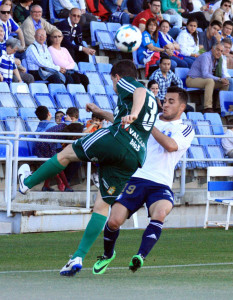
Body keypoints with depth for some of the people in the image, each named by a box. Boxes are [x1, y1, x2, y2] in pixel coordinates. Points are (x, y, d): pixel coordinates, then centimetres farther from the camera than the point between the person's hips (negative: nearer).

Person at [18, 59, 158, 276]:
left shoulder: (125, 82, 13)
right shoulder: (151, 102, 36)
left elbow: (140, 92, -12)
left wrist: (133, 114, -30)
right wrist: (101, 113, 60)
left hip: (115, 140, -7)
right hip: (135, 157, 7)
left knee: (66, 154, 17)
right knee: (102, 205, 7)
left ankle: (27, 183, 33)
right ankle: (79, 257, 1)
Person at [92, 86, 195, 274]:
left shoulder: (186, 130, 8)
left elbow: (171, 145, -12)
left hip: (161, 185, -2)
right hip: (135, 179, 2)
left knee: (160, 214, -35)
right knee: (113, 222, -12)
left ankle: (140, 257, -35)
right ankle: (108, 255, 18)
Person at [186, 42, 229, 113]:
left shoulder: (219, 59, 6)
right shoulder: (206, 57, -21)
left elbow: (221, 74, 13)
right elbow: (205, 74, -31)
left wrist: (224, 79, -12)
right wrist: (219, 79, -31)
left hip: (204, 80, 9)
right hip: (192, 80, -9)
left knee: (226, 83, -1)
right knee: (210, 81, -37)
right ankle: (207, 108, -41)